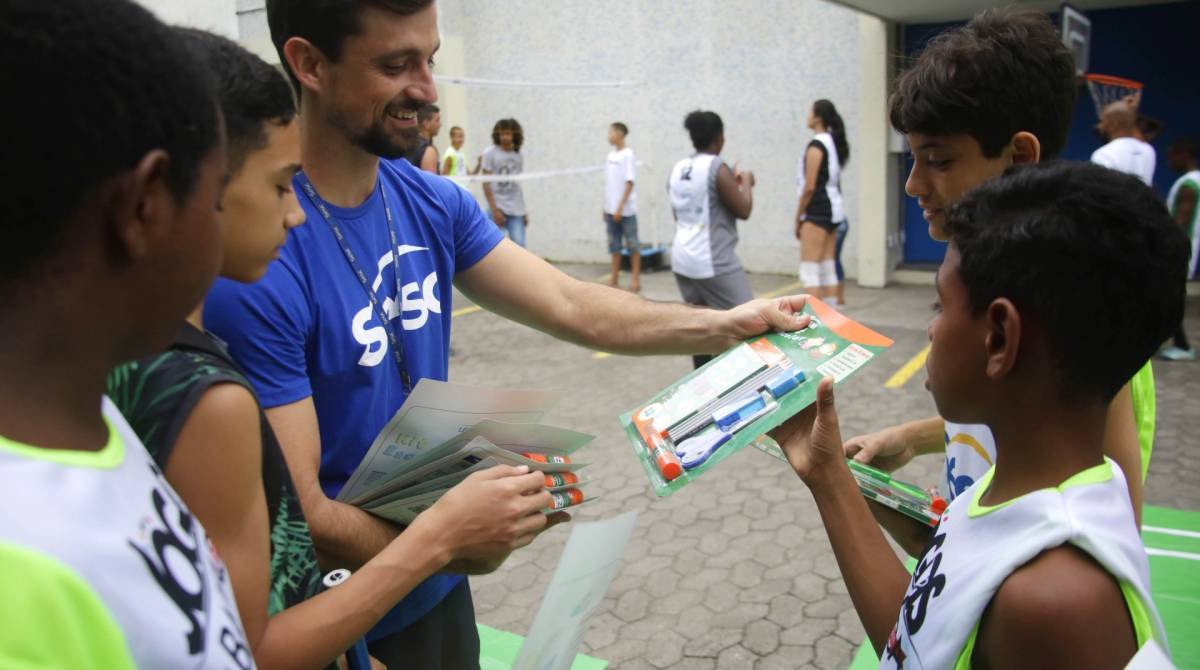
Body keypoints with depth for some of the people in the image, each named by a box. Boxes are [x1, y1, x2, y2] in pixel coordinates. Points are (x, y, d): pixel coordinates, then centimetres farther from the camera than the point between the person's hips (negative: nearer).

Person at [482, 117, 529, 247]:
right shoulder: (490, 153, -2)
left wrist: (523, 212, 13)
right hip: (498, 209, -3)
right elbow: (486, 184, -5)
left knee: (519, 245, -4)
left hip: (516, 211, 4)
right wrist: (494, 209, -13)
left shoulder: (518, 155, 10)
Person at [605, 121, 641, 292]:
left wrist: (620, 207, -17)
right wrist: (606, 207, 12)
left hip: (626, 210, -7)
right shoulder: (610, 155, 10)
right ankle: (614, 278, 16)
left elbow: (629, 183, -14)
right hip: (611, 209, 7)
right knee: (614, 244, 10)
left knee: (632, 244, 1)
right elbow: (609, 184, 14)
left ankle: (636, 279, 6)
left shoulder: (628, 155, -9)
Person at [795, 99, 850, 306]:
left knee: (809, 271, -9)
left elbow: (809, 187, -16)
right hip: (833, 209, 10)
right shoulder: (834, 144, 15)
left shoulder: (816, 146, -12)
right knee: (828, 270, 12)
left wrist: (798, 217, -8)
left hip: (816, 211, -10)